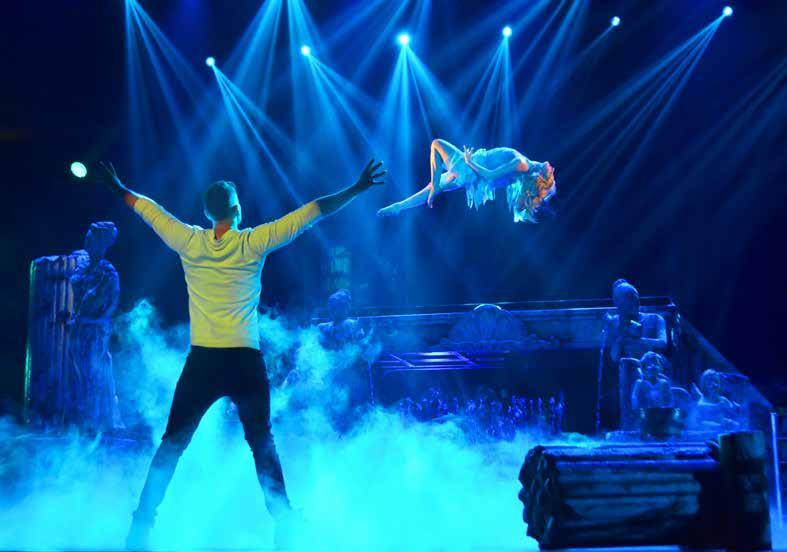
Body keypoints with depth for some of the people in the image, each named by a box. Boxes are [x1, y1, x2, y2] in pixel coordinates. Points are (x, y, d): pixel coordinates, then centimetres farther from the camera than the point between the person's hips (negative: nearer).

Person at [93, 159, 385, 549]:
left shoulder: (189, 241, 3)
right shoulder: (254, 243, -3)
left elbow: (148, 208, 20)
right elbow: (313, 212, 0)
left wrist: (120, 190, 38)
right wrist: (357, 188, 6)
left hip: (202, 360, 2)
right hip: (245, 360, -1)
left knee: (172, 444, 10)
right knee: (262, 444, 11)